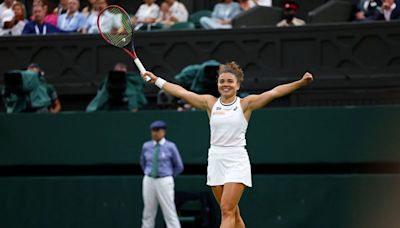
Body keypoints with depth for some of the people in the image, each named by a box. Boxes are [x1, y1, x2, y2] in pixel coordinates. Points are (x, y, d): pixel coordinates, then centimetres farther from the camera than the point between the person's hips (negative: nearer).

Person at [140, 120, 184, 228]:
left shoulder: (170, 146, -2)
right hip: (149, 181, 4)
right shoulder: (146, 146, 8)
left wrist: (169, 177, 9)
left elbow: (179, 166, 5)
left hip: (164, 182, -4)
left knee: (170, 212, -7)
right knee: (148, 213, 6)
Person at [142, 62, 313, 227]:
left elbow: (274, 92, -11)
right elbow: (181, 92, 10)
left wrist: (300, 83, -22)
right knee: (232, 213, 8)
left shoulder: (245, 104, -1)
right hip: (215, 160, 4)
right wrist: (157, 80, 10)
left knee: (227, 210, -14)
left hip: (237, 162, -4)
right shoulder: (211, 103, 8)